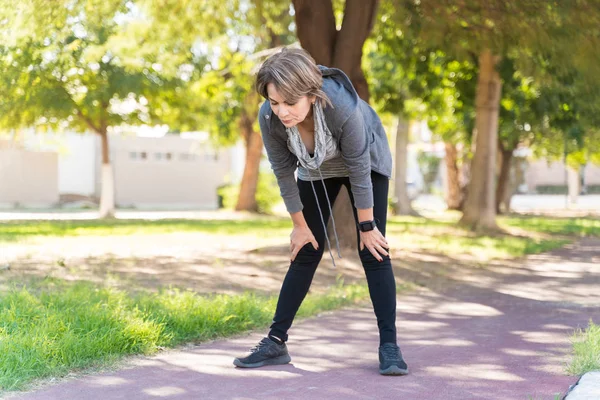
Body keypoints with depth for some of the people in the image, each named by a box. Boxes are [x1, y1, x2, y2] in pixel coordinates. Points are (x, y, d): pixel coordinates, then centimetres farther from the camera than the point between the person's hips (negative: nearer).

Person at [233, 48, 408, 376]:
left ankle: (389, 346, -4)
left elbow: (359, 169, -28)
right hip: (316, 170, 3)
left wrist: (367, 226, -17)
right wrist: (300, 225, -6)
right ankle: (276, 342, 8)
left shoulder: (343, 107, -42)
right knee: (306, 253, 2)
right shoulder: (269, 117, -32)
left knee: (373, 251, -10)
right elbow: (284, 172, -16)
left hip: (366, 161, -3)